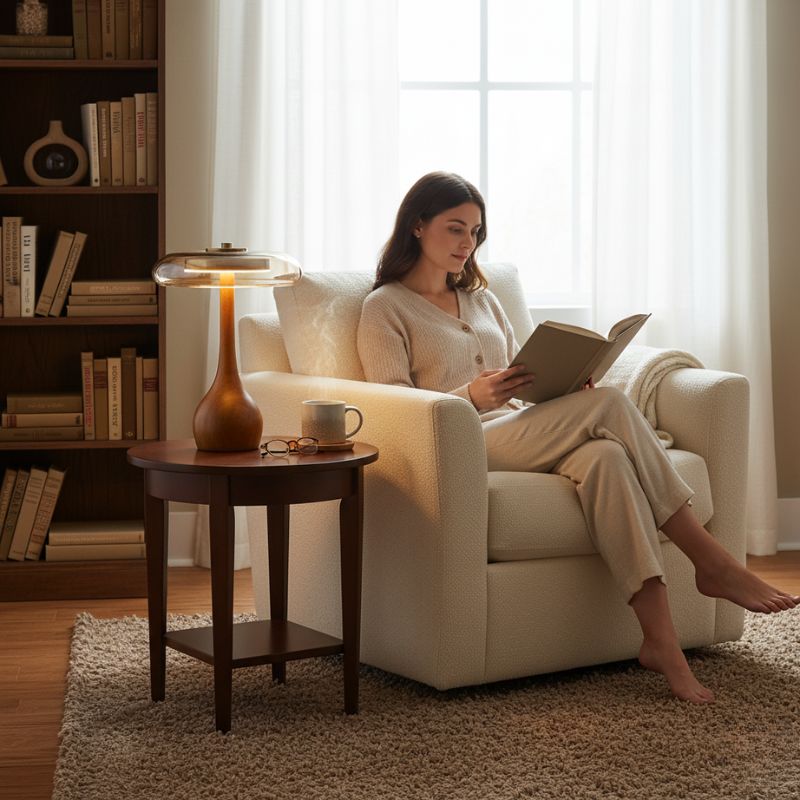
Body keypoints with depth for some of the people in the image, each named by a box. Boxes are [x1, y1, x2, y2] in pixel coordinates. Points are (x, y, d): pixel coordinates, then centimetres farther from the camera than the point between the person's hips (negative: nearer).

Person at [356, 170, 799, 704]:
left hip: (519, 433, 6)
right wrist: (471, 396, -23)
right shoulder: (385, 309, 6)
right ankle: (712, 562, -22)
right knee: (610, 405, -26)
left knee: (604, 455, -32)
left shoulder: (482, 299, 27)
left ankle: (660, 640, -36)